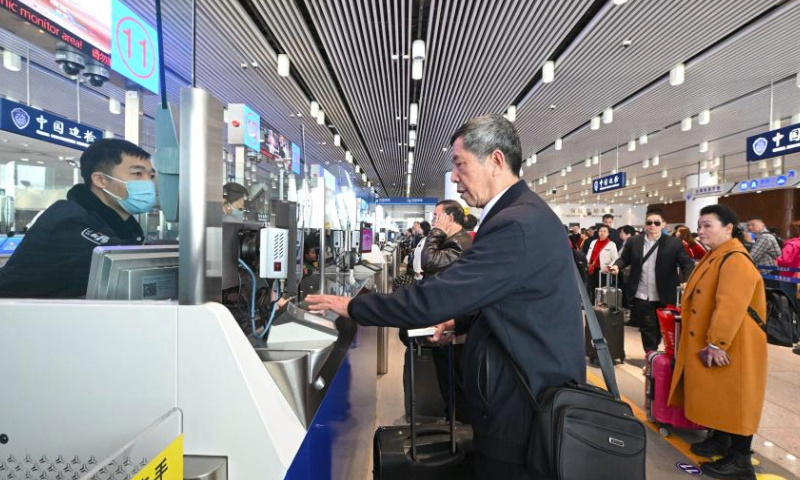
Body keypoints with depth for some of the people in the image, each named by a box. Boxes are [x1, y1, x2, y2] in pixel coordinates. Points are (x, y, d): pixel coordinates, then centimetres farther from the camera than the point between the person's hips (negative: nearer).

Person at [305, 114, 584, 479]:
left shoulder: (516, 224, -27)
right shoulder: (524, 213, 7)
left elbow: (435, 298, -28)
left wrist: (351, 306, -16)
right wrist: (460, 320, 4)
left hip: (522, 403, -9)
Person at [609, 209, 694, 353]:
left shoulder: (674, 243, -5)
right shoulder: (634, 242, 2)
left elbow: (687, 263, -7)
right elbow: (624, 259, 9)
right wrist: (616, 266, -13)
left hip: (663, 296, 0)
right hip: (642, 295, 0)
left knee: (661, 327, 17)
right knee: (647, 327, 6)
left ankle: (652, 353, 40)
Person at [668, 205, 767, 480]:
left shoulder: (735, 261, -22)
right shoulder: (714, 257, 11)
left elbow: (730, 307, -29)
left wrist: (717, 344, -26)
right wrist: (710, 343, 21)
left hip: (731, 347, -10)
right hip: (710, 344, 10)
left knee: (734, 399, 2)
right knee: (718, 395, 19)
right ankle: (720, 440, 35)